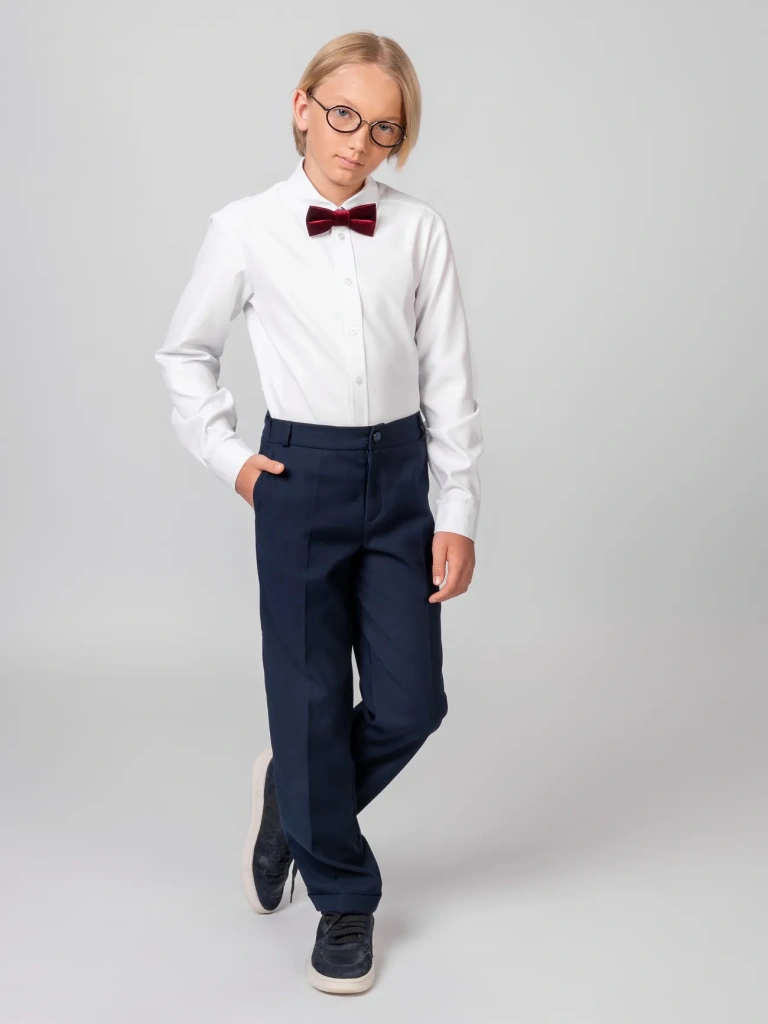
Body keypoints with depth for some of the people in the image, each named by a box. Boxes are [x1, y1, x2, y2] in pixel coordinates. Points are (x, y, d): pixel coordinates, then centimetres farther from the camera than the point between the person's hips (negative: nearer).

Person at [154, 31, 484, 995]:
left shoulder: (420, 229, 0)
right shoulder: (245, 228, -2)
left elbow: (450, 378, 1)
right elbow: (184, 352, 11)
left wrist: (459, 512, -2)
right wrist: (225, 452, 1)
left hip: (401, 477, 2)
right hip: (300, 479, -1)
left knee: (410, 702, 2)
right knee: (313, 694, 4)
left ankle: (292, 793, 34)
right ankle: (343, 899, 25)